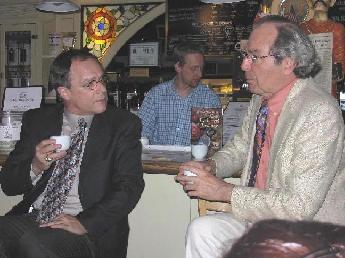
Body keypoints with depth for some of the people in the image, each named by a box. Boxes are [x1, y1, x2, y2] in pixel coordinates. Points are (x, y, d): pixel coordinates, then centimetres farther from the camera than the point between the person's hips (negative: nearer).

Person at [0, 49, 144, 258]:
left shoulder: (124, 124, 3)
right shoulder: (36, 120, 11)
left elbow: (130, 186, -7)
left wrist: (84, 222, -20)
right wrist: (36, 168, -12)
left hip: (90, 231, -3)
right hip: (31, 218, 3)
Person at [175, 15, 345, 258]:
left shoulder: (319, 112, -25)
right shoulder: (261, 98, 0)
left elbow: (300, 206, -28)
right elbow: (240, 147, 18)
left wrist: (223, 191, -22)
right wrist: (211, 166, -4)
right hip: (259, 215, 7)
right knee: (201, 230, -6)